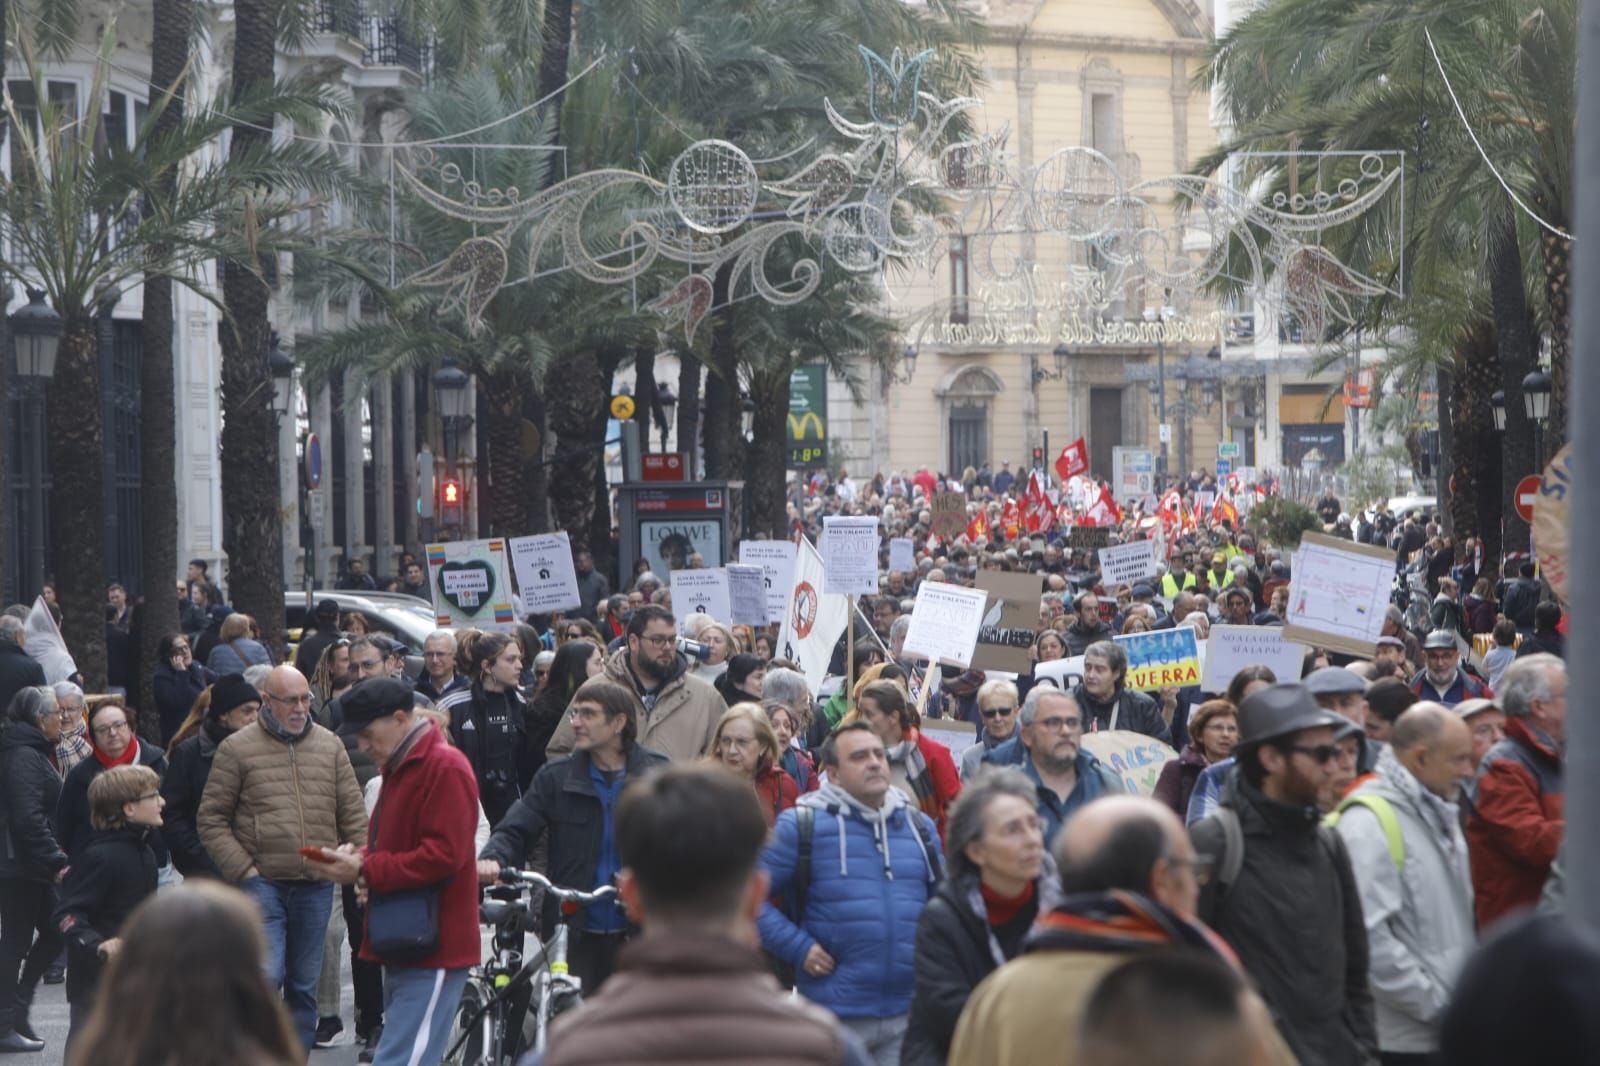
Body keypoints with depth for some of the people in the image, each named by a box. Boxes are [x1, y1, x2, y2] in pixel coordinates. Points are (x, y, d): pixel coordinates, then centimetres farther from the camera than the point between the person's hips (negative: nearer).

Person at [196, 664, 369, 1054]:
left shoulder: (329, 746, 10)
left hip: (316, 887, 4)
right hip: (263, 884, -4)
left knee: (304, 988, 9)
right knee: (266, 978, -16)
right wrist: (243, 870, -8)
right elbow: (211, 819, 0)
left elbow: (353, 815, 12)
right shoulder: (237, 749, 0)